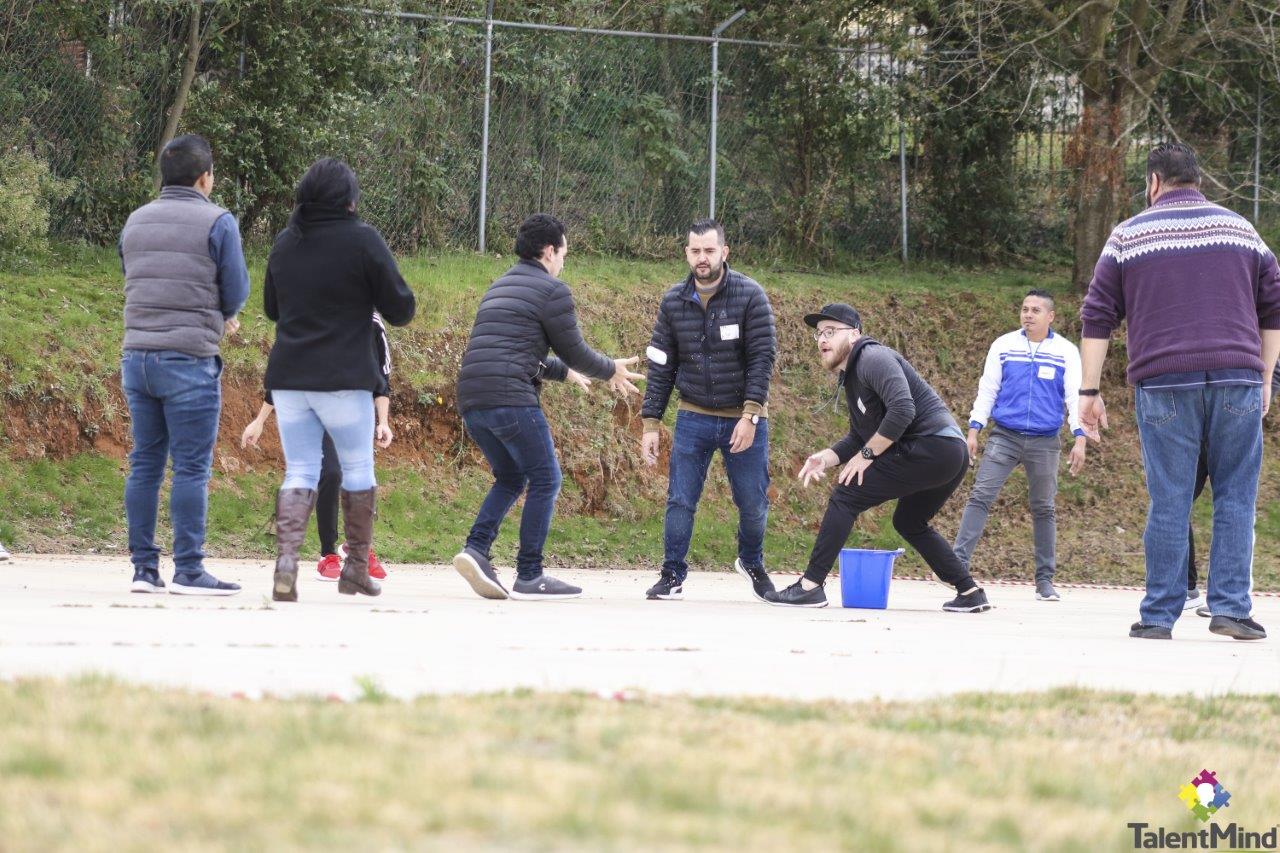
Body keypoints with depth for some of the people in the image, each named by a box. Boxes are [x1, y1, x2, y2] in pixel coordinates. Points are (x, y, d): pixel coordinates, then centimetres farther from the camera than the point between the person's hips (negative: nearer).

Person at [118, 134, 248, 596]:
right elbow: (236, 293, -3)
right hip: (189, 360, -6)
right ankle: (188, 570, -6)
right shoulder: (217, 223, -6)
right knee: (192, 468, -4)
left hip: (137, 356, 6)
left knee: (145, 464, 9)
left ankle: (143, 567, 9)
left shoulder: (134, 223, 12)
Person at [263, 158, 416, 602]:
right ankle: (357, 567, 17)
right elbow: (400, 309, -4)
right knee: (358, 469, 12)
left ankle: (286, 558, -16)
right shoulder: (362, 240, -8)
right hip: (344, 379, -4)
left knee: (299, 472, 6)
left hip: (288, 378, 4)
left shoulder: (284, 243, 8)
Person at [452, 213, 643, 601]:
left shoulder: (499, 287, 25)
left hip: (471, 399, 8)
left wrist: (564, 372, 46)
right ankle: (529, 577, -1)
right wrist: (611, 370, 20)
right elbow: (574, 351, 1)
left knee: (510, 479, 20)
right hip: (510, 398, -8)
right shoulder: (552, 290, -2)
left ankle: (476, 550, 0)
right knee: (545, 481, 2)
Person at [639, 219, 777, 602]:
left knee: (753, 503, 5)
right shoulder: (673, 302, -1)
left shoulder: (750, 296, -11)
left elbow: (762, 358, -14)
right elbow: (661, 366, 4)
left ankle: (752, 563, 31)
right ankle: (672, 576, 8)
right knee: (680, 500, -4)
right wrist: (650, 424, -1)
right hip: (693, 417, 2)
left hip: (743, 418, -2)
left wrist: (750, 415, -22)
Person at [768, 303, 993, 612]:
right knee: (909, 522, 29)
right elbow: (859, 436, 26)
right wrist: (827, 457, 7)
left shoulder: (872, 359, -10)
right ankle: (970, 593, 26)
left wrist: (867, 454, -16)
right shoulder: (851, 375, 23)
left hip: (931, 445, -11)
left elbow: (903, 409, -24)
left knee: (846, 496, -9)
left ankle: (810, 586, -9)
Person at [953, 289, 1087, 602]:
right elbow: (987, 389, 7)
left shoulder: (1066, 352, 2)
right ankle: (958, 562, -17)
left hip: (1044, 443, 0)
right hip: (1004, 436, 0)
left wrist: (1080, 439, -6)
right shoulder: (1004, 346, 4)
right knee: (980, 496, -13)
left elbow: (1075, 397, 1)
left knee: (1043, 508, 7)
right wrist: (973, 430, 2)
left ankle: (1045, 579, 14)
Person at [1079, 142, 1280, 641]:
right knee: (1235, 497, 4)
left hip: (1164, 383, -1)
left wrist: (1090, 391, 8)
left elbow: (1097, 318, 5)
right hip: (1237, 382, 1)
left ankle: (1159, 615, 1)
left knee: (1168, 501, 0)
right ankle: (1231, 607, -2)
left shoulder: (1128, 236, 8)